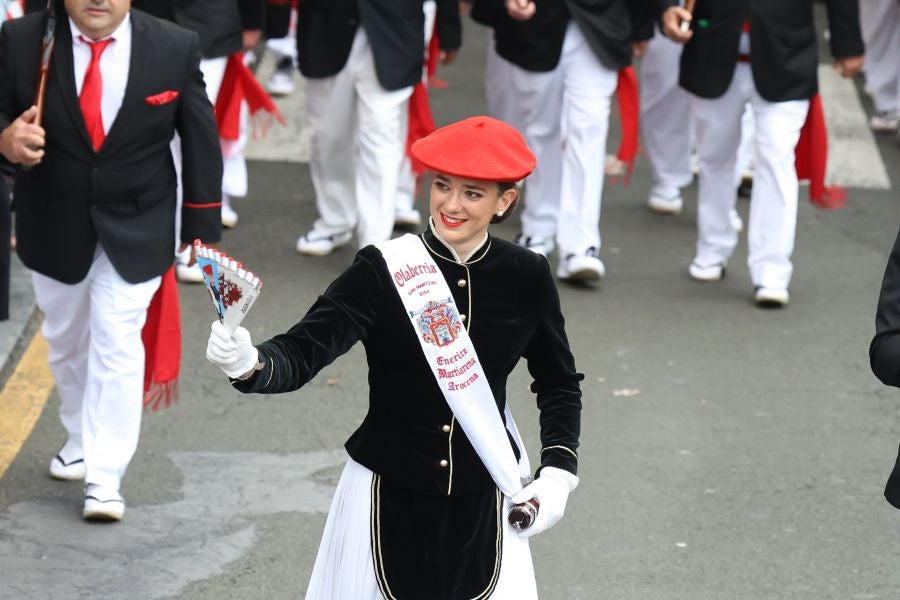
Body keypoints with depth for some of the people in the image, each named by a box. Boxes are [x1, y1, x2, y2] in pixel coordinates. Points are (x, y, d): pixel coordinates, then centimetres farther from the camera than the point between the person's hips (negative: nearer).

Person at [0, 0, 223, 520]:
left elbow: (201, 140, -4)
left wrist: (202, 230, -3)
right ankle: (83, 442, 39)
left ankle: (104, 479, -5)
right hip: (55, 226, 2)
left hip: (135, 230, -2)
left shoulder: (176, 48, -12)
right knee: (68, 341, 17)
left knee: (117, 342, -10)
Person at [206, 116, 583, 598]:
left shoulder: (525, 278, -4)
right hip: (388, 496, -2)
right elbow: (303, 352, -23)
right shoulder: (383, 271, -12)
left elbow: (559, 383, 12)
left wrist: (558, 470, 1)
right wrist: (251, 365, -43)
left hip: (483, 503, 2)